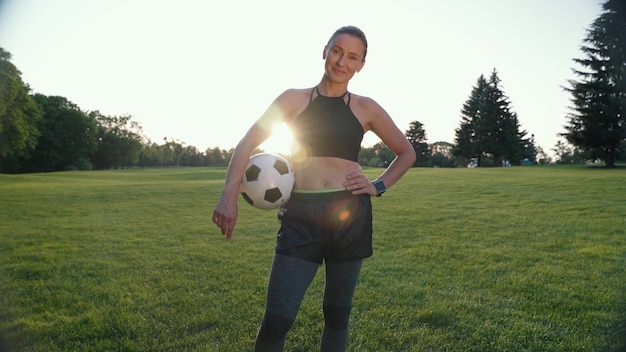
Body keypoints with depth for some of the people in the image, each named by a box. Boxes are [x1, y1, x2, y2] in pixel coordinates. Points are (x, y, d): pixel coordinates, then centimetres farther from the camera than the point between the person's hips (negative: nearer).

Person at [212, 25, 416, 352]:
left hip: (350, 214, 2)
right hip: (301, 217, -1)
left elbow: (406, 153, 19)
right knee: (275, 321, -6)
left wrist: (379, 186, 3)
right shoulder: (295, 99, 7)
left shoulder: (365, 108, 8)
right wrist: (229, 196, -13)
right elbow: (248, 143, 1)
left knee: (337, 314, 13)